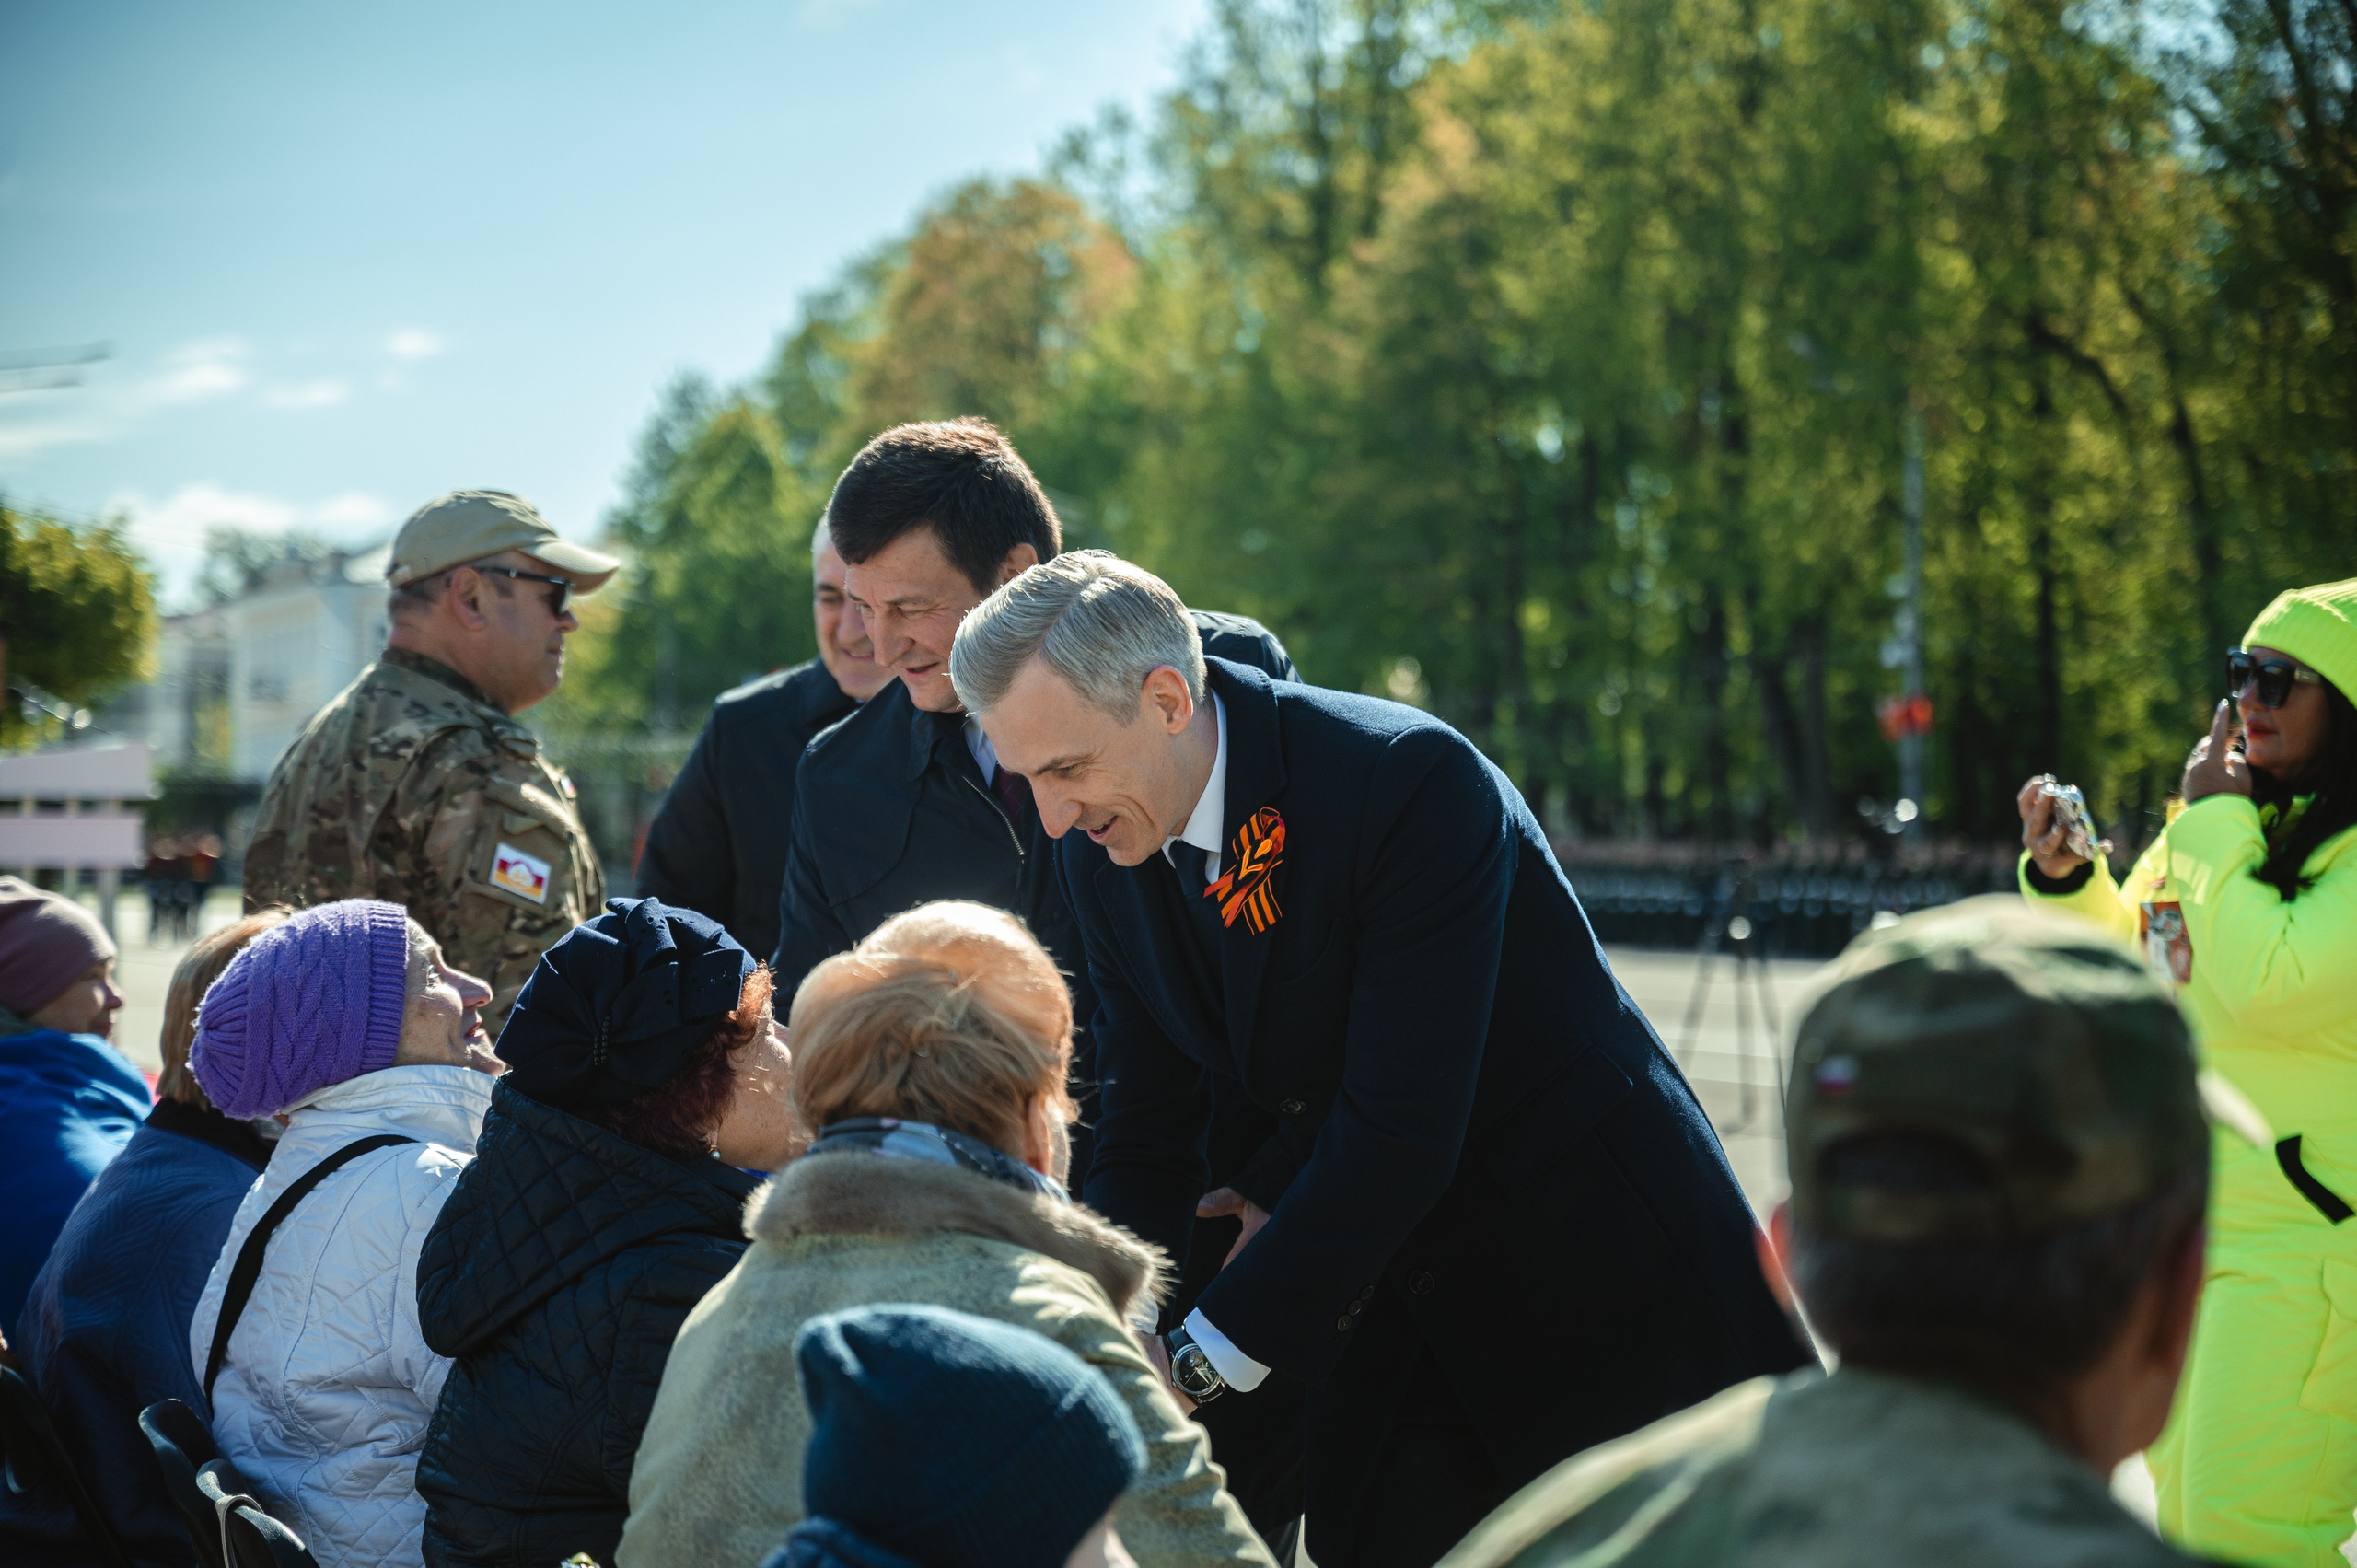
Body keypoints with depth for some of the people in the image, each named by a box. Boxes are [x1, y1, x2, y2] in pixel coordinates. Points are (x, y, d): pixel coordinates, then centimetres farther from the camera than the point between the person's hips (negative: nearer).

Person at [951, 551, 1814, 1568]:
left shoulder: (1408, 779, -27)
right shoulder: (1104, 850, -4)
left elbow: (1399, 1131, -29)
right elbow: (1146, 1135, 1)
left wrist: (1205, 1360, -26)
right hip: (1395, 1307, 6)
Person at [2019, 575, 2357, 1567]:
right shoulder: (2232, 819, 9)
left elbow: (2269, 984, -28)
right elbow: (2130, 963, 20)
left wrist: (2214, 826, -16)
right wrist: (2064, 877, 1)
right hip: (2186, 1218, 9)